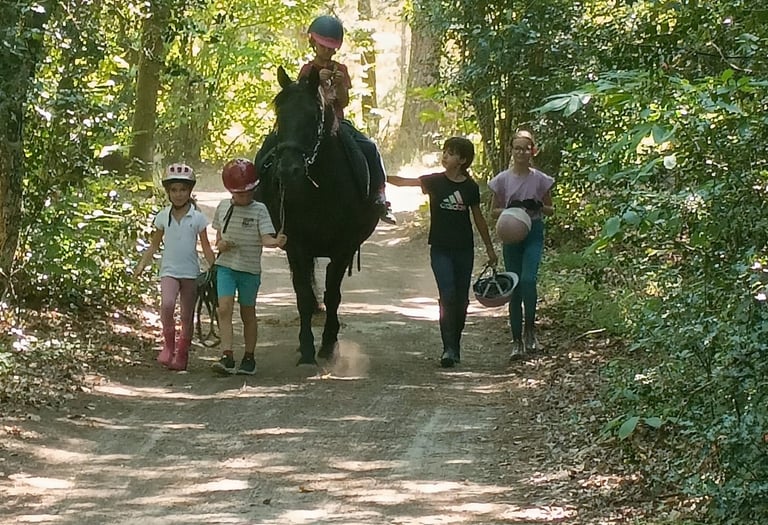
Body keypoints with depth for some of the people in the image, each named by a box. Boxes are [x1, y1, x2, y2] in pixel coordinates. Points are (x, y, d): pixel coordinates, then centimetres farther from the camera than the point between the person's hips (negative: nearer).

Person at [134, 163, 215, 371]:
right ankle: (168, 345, -7)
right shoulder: (163, 216, 4)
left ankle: (181, 355, 17)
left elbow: (205, 247, 3)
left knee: (187, 316, 5)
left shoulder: (197, 217, -1)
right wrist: (141, 265, 3)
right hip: (169, 270, 0)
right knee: (167, 304, -25)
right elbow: (154, 245, 13)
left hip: (190, 272, 0)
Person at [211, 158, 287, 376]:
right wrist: (220, 244, -6)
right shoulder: (223, 207, 5)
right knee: (224, 308, -13)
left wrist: (277, 242, -37)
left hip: (250, 268, -2)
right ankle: (227, 356, -17)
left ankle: (249, 357, 20)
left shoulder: (259, 210, -5)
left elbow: (266, 238, -15)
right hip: (226, 266, 2)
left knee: (248, 313, 8)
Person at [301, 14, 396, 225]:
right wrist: (318, 81, -22)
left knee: (369, 147, -16)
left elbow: (344, 102, 5)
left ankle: (379, 197, -10)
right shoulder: (308, 70, 2)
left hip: (337, 121, 4)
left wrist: (340, 84, -14)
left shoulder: (341, 70, 12)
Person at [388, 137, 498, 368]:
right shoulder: (435, 181, -3)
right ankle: (448, 349, -14)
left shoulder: (470, 187, 2)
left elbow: (478, 218, 12)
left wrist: (490, 248, 17)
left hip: (464, 249, 2)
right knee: (447, 295, -14)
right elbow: (403, 182, -13)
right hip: (440, 249, -2)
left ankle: (455, 346, 20)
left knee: (461, 299, 6)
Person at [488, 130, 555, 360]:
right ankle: (517, 342, 10)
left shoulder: (540, 179, -1)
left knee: (528, 279, -22)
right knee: (514, 288, 3)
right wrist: (510, 210, -15)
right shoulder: (503, 179, 0)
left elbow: (551, 209, 9)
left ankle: (530, 329, -1)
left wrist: (539, 207, -14)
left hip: (534, 233, -1)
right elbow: (494, 211, 6)